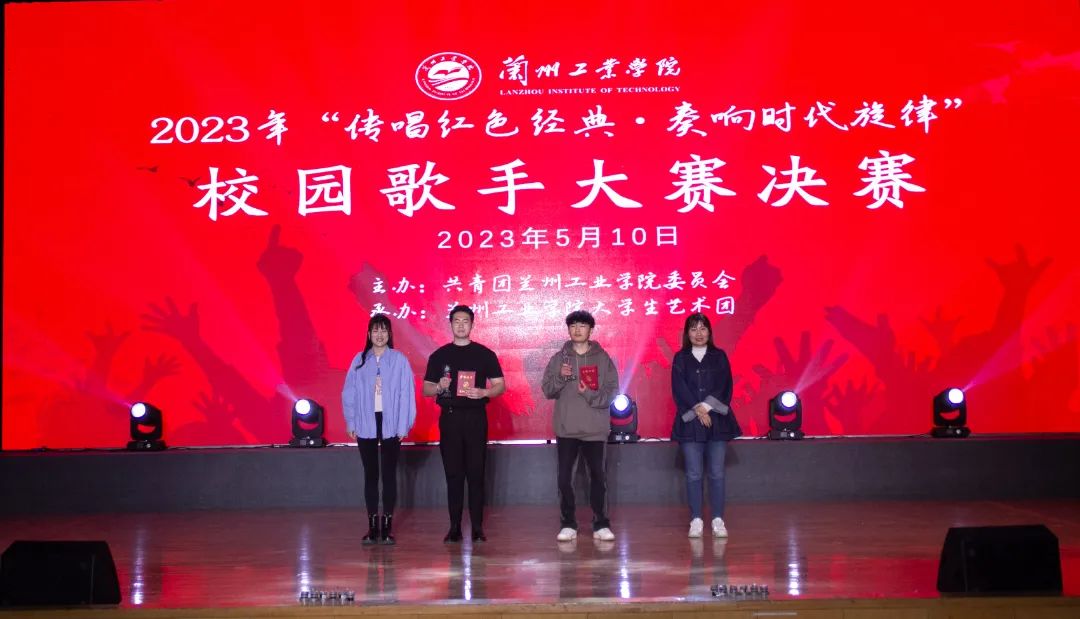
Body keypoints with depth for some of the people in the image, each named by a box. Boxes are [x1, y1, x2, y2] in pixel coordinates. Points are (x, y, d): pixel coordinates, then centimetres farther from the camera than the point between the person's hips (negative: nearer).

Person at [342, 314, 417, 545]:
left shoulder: (399, 360, -1)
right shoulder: (359, 360, 5)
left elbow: (406, 394, -3)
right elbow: (349, 393, 5)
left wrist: (403, 426, -6)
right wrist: (351, 423, 1)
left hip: (390, 424, -2)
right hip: (366, 425, 2)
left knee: (389, 474, 3)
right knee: (370, 474, 7)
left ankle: (387, 525, 9)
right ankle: (372, 526, 12)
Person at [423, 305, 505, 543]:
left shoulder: (485, 354, 6)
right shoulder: (439, 356, 9)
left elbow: (500, 386, 5)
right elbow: (425, 390, 11)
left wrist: (483, 392, -15)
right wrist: (440, 387, -11)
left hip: (475, 418, -1)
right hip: (449, 418, 1)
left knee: (476, 474, -2)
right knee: (453, 474, 2)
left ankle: (477, 527, 2)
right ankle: (454, 527, 5)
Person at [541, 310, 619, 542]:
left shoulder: (602, 358, 4)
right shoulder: (559, 358, 6)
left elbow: (612, 391, -1)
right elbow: (548, 391, 2)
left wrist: (590, 394, -18)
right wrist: (560, 377, -17)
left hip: (595, 429, -1)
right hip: (566, 428, 1)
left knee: (598, 476, 3)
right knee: (565, 477, 2)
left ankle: (601, 524, 11)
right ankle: (568, 525, 10)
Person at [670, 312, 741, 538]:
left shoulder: (719, 356, 9)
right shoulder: (680, 359, 8)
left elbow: (725, 387, 1)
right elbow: (679, 389, -2)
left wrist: (708, 406, -12)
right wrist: (697, 410, -13)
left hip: (717, 421, 0)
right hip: (690, 422, 0)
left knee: (716, 473, 0)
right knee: (694, 474, 0)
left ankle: (718, 520, 4)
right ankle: (696, 521, 4)